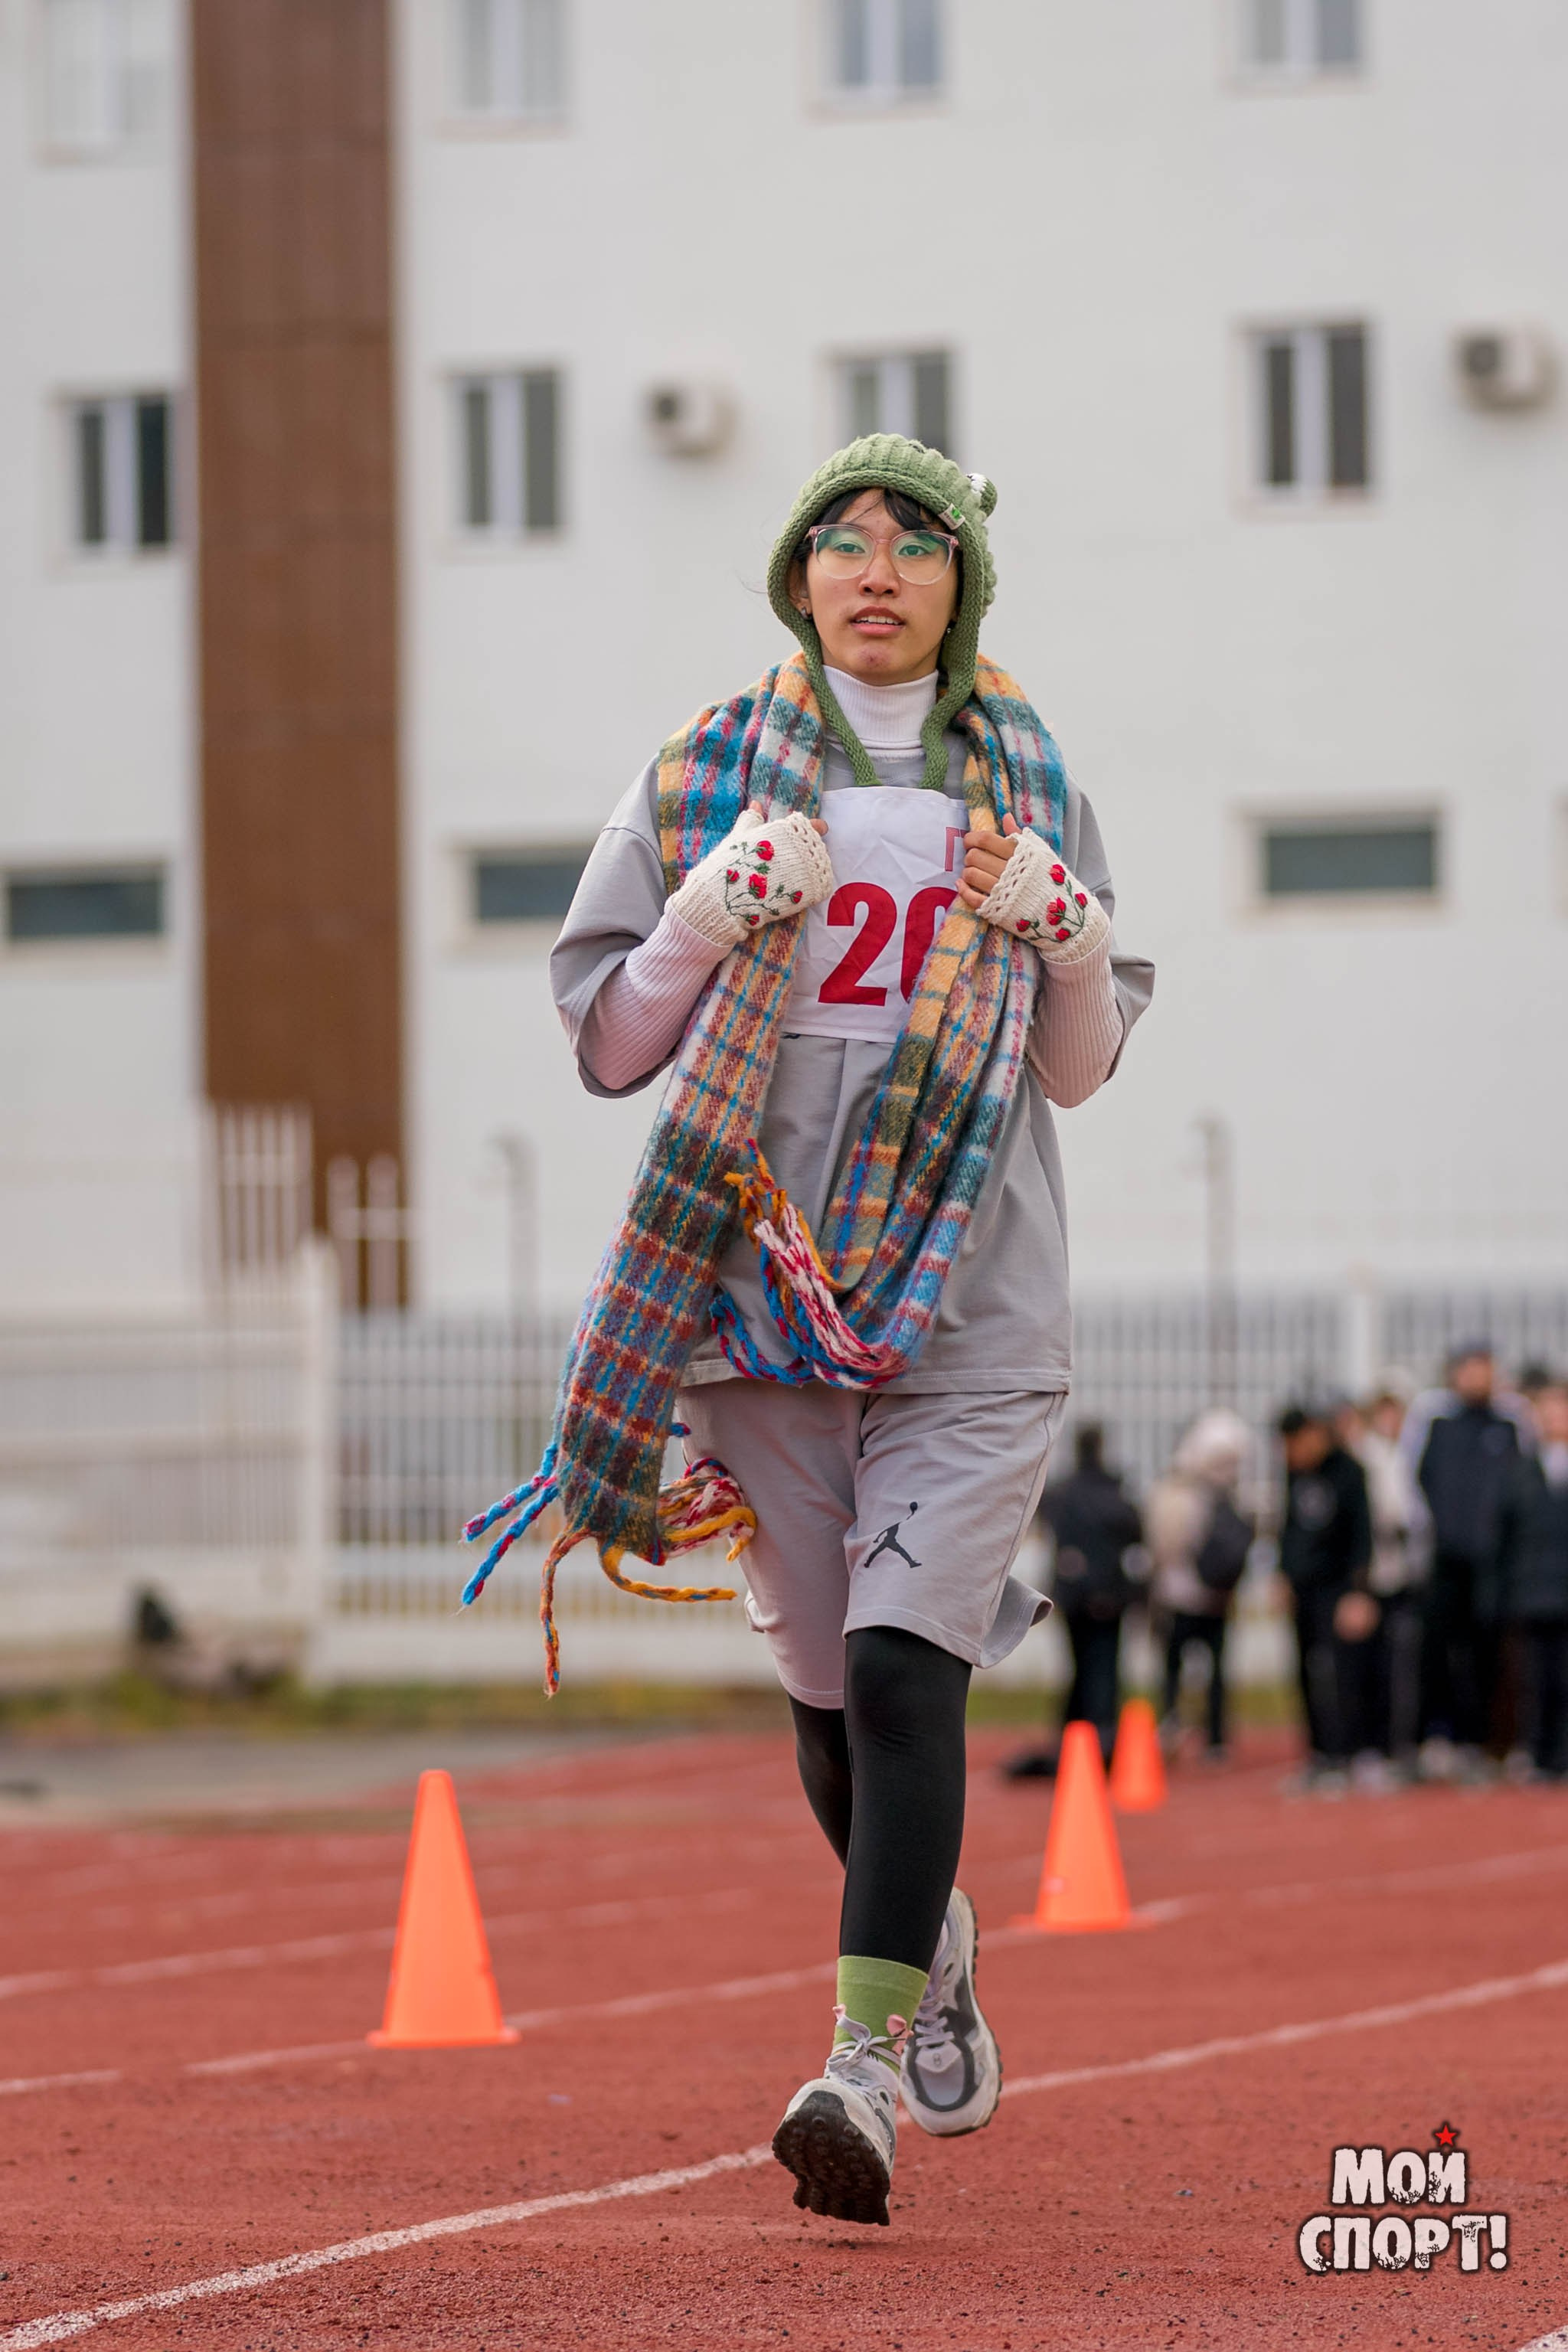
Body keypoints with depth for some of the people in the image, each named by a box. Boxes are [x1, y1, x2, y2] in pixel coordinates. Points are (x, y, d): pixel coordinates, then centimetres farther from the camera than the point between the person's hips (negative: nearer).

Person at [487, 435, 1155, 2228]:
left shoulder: (1026, 782, 9)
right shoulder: (708, 774, 6)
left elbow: (1079, 1072, 12)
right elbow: (606, 1044, 4)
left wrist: (1069, 936, -7)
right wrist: (710, 919, -13)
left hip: (969, 1300, -1)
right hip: (761, 1274, 1)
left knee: (903, 1672, -16)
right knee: (828, 1696, 8)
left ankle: (865, 2064, -19)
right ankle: (932, 1935, 37)